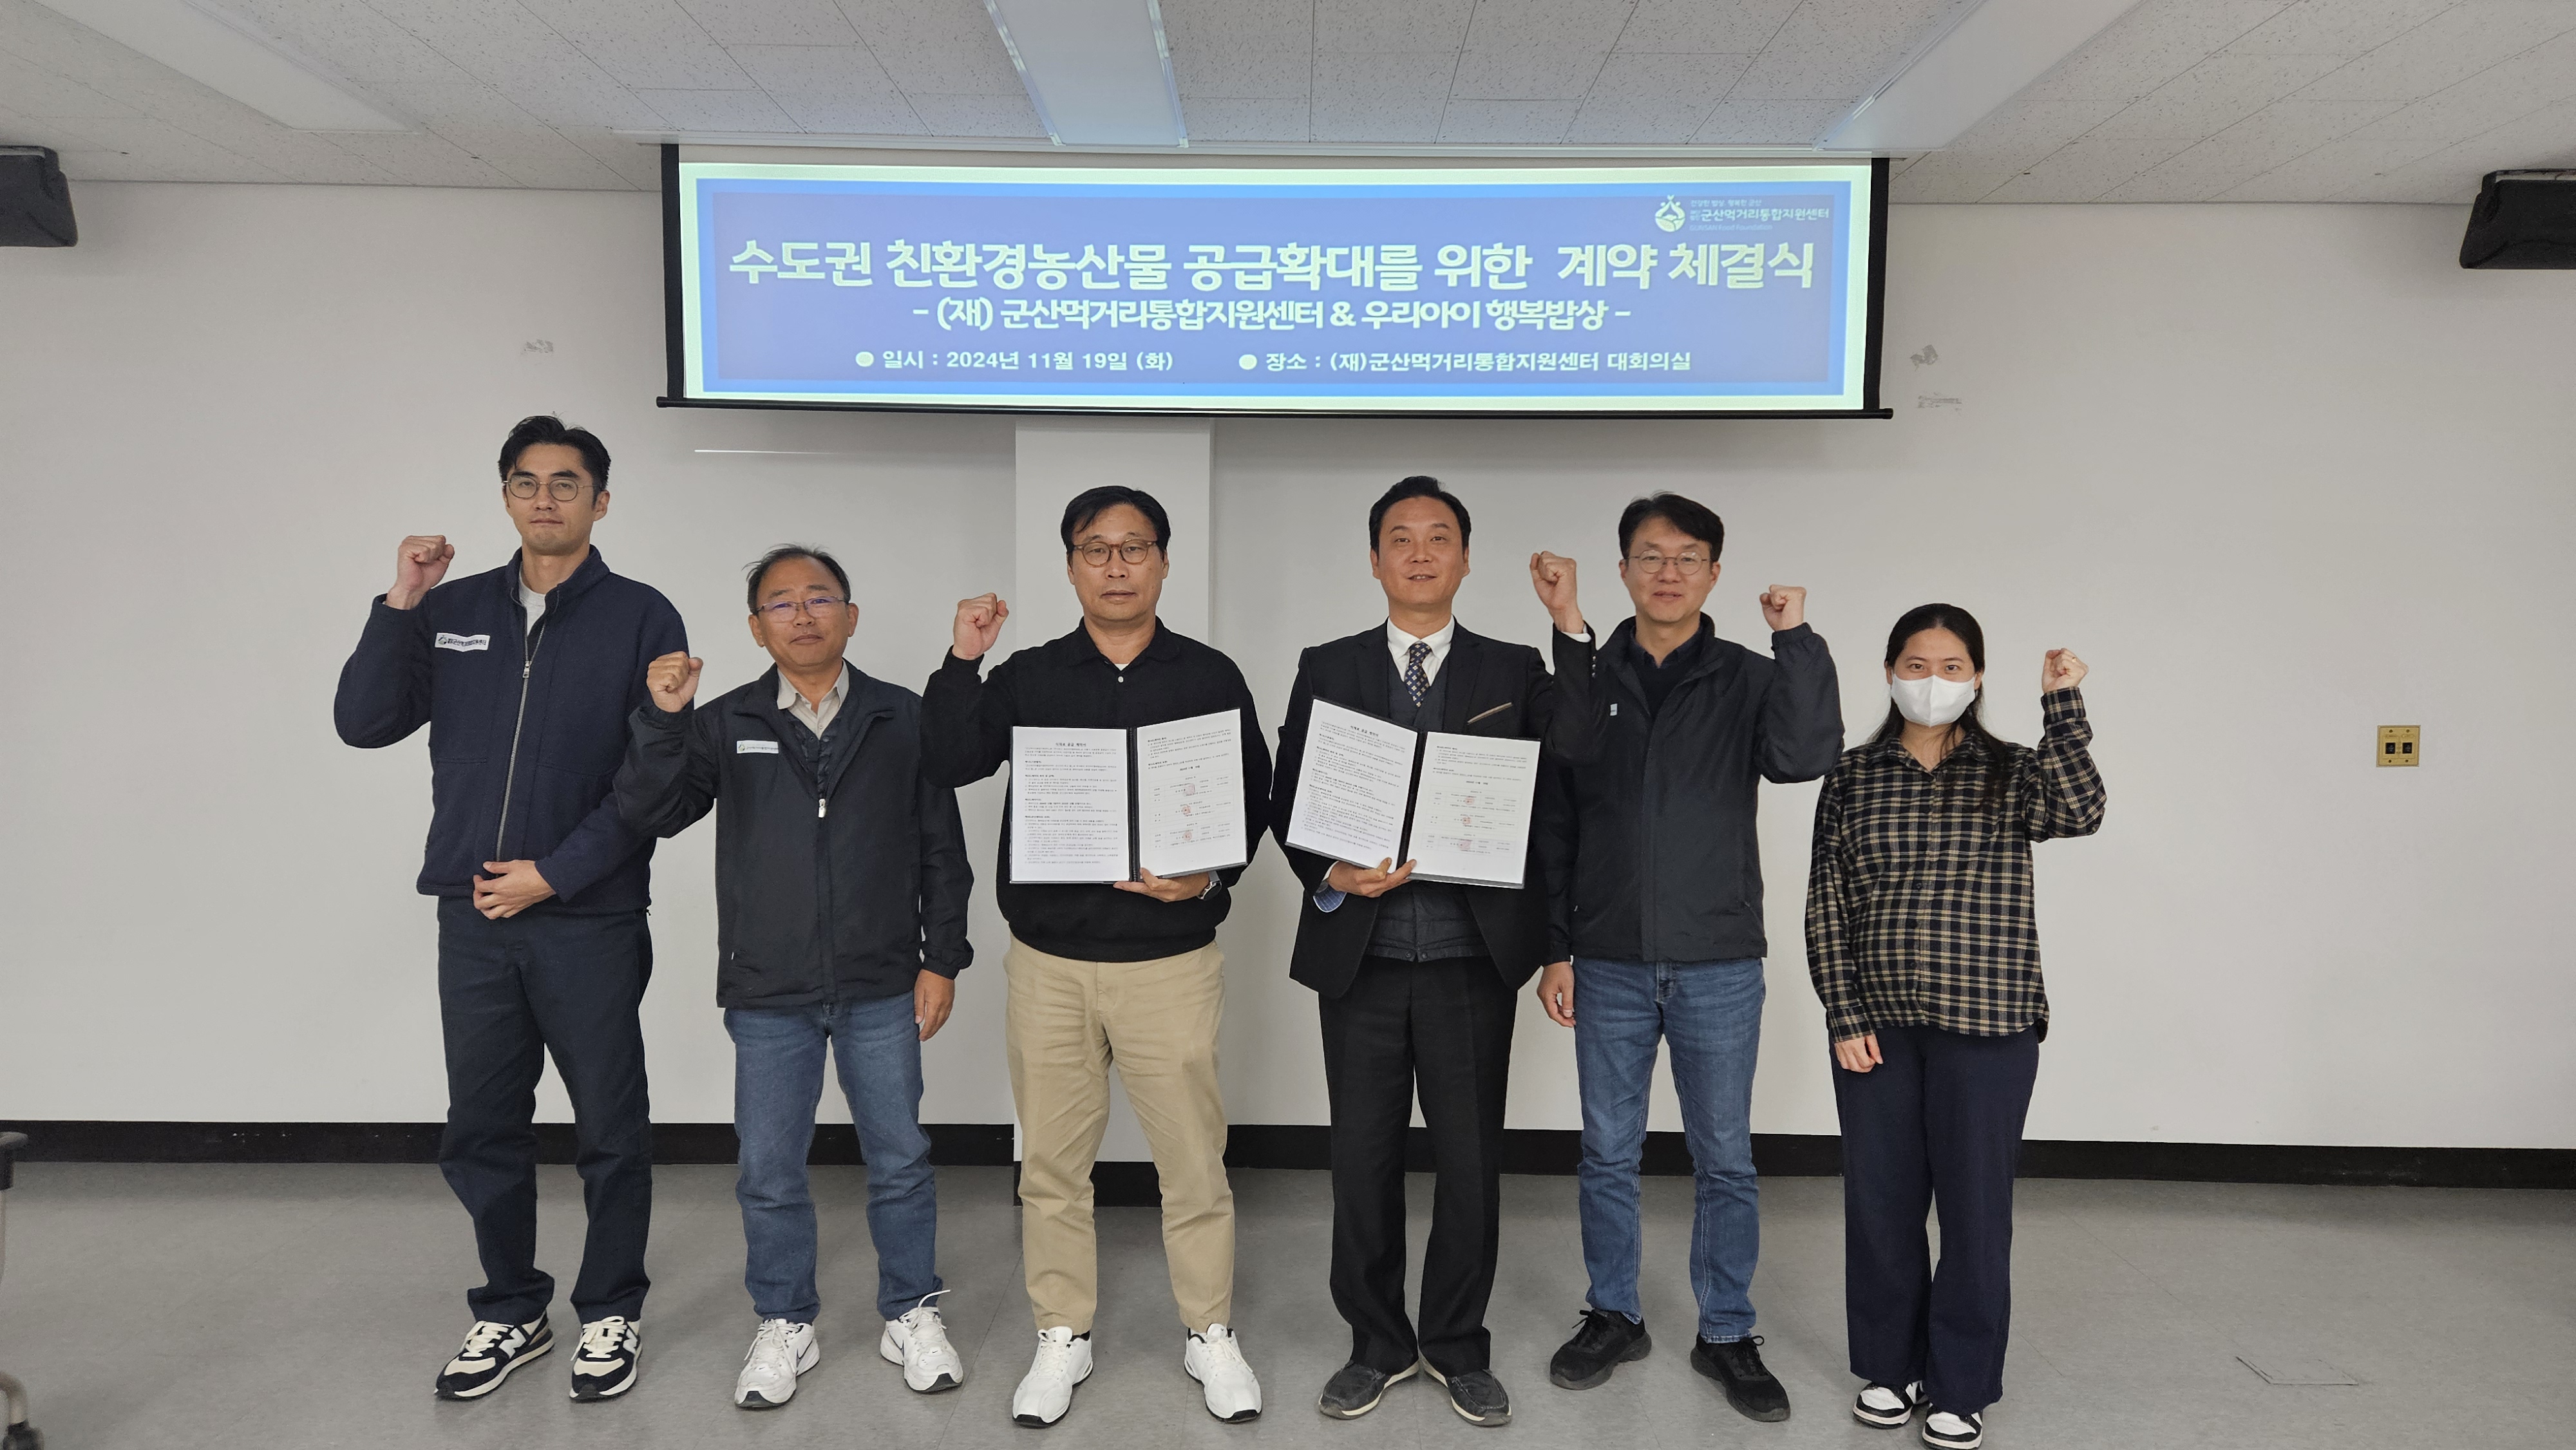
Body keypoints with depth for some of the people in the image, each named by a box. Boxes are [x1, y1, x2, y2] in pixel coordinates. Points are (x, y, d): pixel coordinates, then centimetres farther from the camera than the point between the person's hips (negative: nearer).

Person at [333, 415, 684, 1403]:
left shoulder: (640, 618, -3)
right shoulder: (452, 611, 9)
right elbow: (364, 723, 2)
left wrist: (554, 874, -12)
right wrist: (401, 604, -7)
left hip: (591, 920, -3)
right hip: (474, 916, 4)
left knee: (611, 1132, 7)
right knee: (481, 1133, 12)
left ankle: (611, 1314, 24)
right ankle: (511, 1313, 30)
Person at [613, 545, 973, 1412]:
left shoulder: (904, 719, 0)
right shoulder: (724, 725, 2)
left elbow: (942, 848, 2)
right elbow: (649, 814, -6)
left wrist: (942, 959, 0)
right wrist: (661, 720, -20)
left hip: (881, 990, 0)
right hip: (767, 994, 1)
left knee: (900, 1161, 10)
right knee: (769, 1174, 10)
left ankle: (911, 1315, 29)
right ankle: (784, 1326, 29)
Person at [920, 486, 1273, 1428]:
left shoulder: (1210, 679, 3)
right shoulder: (1027, 679, 6)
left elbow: (1254, 803, 3)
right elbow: (945, 764, -5)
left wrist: (1210, 877, -14)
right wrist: (963, 661, -14)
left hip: (1171, 955, -1)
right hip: (1048, 958, 2)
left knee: (1193, 1156, 5)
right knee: (1051, 1158, 11)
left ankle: (1210, 1335, 24)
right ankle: (1063, 1339, 28)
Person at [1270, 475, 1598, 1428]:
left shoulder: (1513, 671, 6)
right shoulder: (1327, 669, 6)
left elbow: (1576, 760, -12)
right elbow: (1287, 803, 5)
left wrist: (1572, 626, -16)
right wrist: (1331, 875, -13)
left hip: (1473, 959, 0)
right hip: (1360, 956, 1)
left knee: (1472, 1162, 9)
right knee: (1363, 1162, 10)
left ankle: (1459, 1348, 28)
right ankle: (1378, 1343, 29)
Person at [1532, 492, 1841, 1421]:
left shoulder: (1748, 680, 1)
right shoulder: (1583, 682, 4)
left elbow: (1806, 757, -19)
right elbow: (1553, 825, 5)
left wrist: (1796, 639, -22)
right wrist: (1555, 949, 1)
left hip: (1720, 967, -1)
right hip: (1609, 966, 1)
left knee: (1725, 1159, 9)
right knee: (1608, 1153, 11)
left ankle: (1727, 1335, 24)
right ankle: (1613, 1318, 28)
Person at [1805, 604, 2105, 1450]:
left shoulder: (2011, 775, 3)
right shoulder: (1852, 779, 4)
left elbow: (2079, 814, -19)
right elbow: (1826, 905, 2)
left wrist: (2062, 704, -20)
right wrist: (1845, 1016, -4)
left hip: (1987, 1027, -1)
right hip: (1875, 1027, 1)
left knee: (1975, 1203, 4)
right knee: (1880, 1199, 9)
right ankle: (1888, 1366, 27)